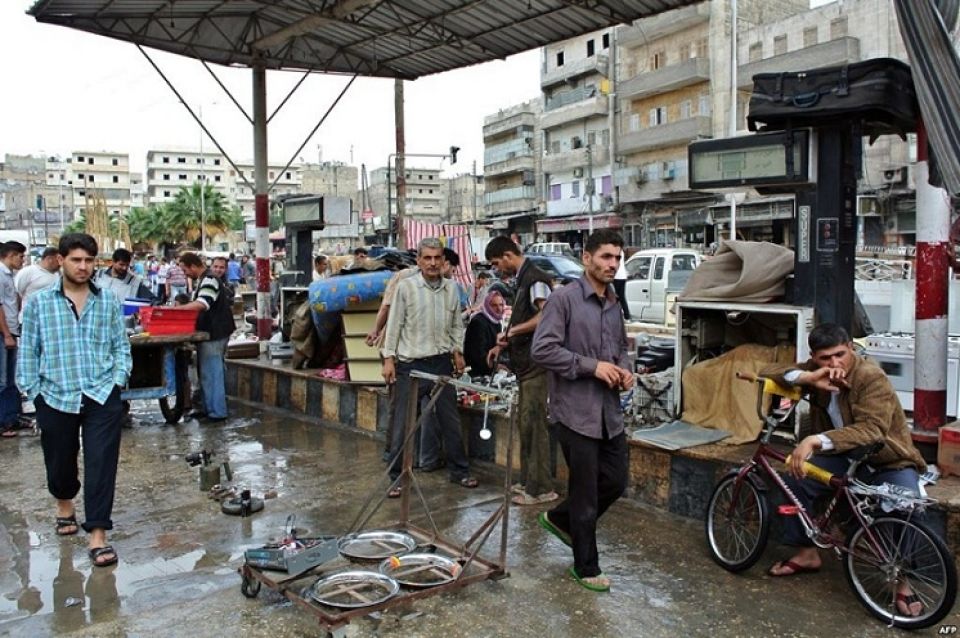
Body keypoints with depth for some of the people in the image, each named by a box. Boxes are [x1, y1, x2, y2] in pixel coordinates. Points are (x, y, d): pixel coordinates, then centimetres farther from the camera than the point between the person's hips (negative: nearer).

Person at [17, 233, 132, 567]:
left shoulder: (108, 300, 3)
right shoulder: (40, 302, 1)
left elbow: (121, 345, 7)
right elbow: (28, 351, 5)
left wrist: (118, 380, -3)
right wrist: (33, 390, 1)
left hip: (102, 395, -1)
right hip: (56, 397, 1)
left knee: (102, 463, -5)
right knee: (59, 460, 17)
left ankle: (97, 534, 0)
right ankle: (65, 502, 49)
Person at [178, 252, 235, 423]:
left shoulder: (209, 280, -17)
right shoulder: (206, 279, 17)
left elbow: (201, 304, -32)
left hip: (213, 335, -11)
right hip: (213, 333, 11)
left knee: (211, 373, -6)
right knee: (207, 373, 16)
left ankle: (217, 413, -1)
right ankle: (209, 408, 24)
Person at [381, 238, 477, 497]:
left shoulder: (451, 288, 6)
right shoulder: (406, 286, -5)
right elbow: (394, 324, -4)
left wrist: (458, 351, 9)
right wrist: (389, 358, -7)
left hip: (442, 362, 4)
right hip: (411, 364, -3)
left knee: (450, 420, 12)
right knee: (403, 423, 2)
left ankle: (459, 471, 26)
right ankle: (397, 477, 13)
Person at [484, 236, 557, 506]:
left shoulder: (535, 278, -12)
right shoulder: (522, 280, 18)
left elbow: (546, 315, -27)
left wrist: (511, 331, -20)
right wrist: (503, 344, 16)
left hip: (536, 363, -10)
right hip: (525, 363, 10)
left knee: (533, 423, -7)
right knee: (525, 422, 14)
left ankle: (542, 488, 0)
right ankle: (528, 481, 23)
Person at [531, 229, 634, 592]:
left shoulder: (614, 304, 13)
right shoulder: (564, 299, -11)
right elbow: (542, 349, -18)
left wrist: (625, 370, 4)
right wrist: (593, 366, -19)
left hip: (610, 412, 8)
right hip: (576, 412, -7)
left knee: (615, 482, 15)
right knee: (585, 492, 4)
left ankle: (560, 518, 39)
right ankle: (586, 567, 23)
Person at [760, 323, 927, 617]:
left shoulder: (872, 377, -25)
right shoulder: (816, 371, -7)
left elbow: (871, 430, -38)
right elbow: (768, 372, -12)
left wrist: (815, 440, -50)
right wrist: (807, 378, -31)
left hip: (889, 462, -5)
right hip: (845, 458, 5)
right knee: (796, 476, -16)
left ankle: (902, 584, -7)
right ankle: (807, 554, 4)